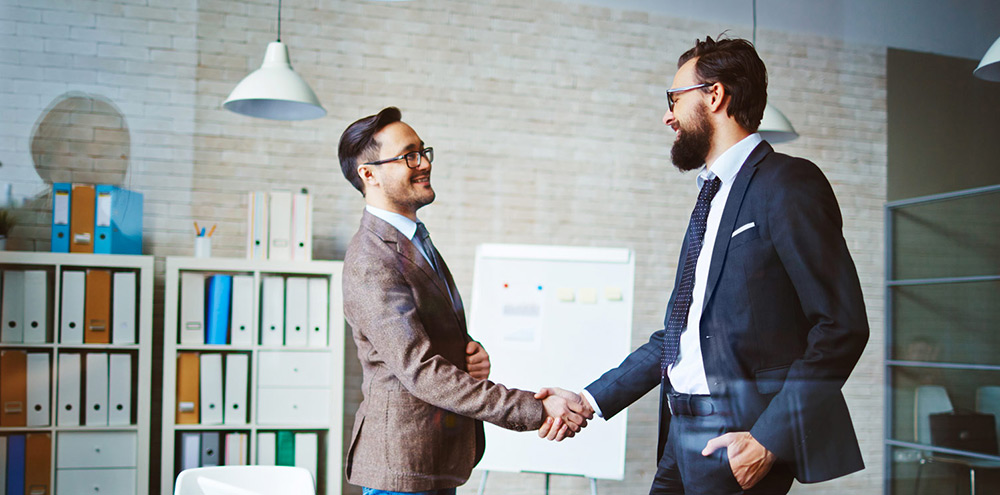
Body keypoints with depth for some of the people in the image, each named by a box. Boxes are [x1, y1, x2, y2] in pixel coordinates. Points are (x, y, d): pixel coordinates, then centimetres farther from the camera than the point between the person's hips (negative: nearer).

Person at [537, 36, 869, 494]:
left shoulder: (788, 185, -9)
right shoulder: (714, 196, 17)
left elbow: (842, 326, -14)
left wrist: (769, 438, -18)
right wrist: (591, 400, 14)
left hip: (739, 436, -7)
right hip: (683, 437, 8)